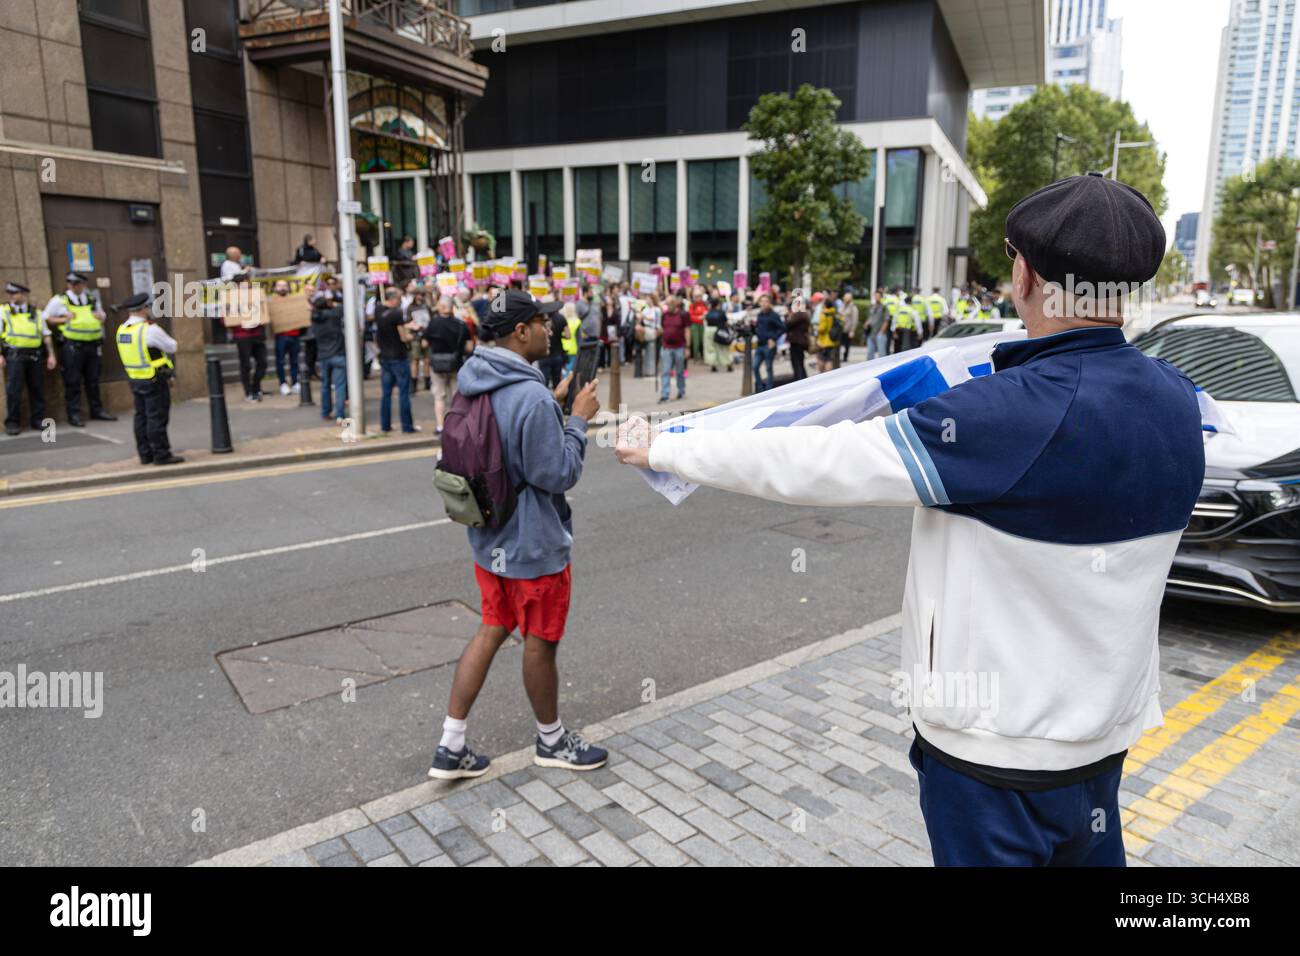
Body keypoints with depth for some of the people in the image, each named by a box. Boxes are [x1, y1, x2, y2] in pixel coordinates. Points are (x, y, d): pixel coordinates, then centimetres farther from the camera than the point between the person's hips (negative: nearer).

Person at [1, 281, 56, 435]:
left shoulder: (36, 313, 16)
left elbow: (46, 335, 15)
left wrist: (51, 355, 6)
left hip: (34, 355, 3)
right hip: (14, 354, -2)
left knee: (37, 388, 3)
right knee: (13, 390, -6)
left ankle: (38, 419, 11)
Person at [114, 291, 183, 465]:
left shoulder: (121, 330, 7)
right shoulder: (150, 329, -18)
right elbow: (172, 347, -7)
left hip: (135, 379, 8)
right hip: (154, 381, -8)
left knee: (141, 417, 13)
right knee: (157, 418, -4)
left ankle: (145, 454, 18)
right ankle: (161, 454, -1)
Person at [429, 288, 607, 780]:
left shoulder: (475, 382, 2)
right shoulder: (532, 397, -27)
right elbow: (559, 475, -21)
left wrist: (554, 404, 9)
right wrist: (578, 420, -11)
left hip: (490, 537, 8)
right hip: (534, 544, -8)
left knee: (491, 631, 18)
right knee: (540, 641, 10)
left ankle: (451, 747, 23)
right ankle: (551, 740, 33)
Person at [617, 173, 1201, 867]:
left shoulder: (1013, 415, -28)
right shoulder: (1175, 398, -7)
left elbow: (810, 464, -26)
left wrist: (663, 449, -15)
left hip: (1001, 749, -6)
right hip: (1107, 733, 7)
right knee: (1088, 852, 26)